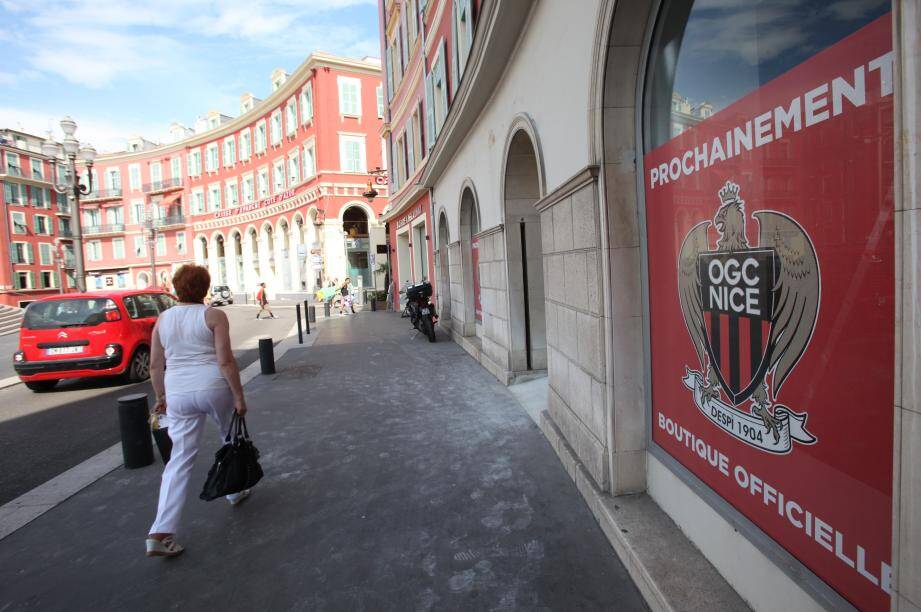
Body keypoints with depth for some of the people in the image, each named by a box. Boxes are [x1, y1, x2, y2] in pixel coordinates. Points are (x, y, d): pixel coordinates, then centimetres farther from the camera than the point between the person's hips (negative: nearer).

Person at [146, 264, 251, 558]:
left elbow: (155, 365, 10)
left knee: (180, 459, 8)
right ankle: (235, 492, 40)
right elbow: (226, 361, -14)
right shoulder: (213, 316, -7)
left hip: (178, 394, 4)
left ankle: (161, 532, 2)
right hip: (214, 388, -3)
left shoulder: (163, 319, 7)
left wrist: (161, 397, 22)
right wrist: (239, 396, -8)